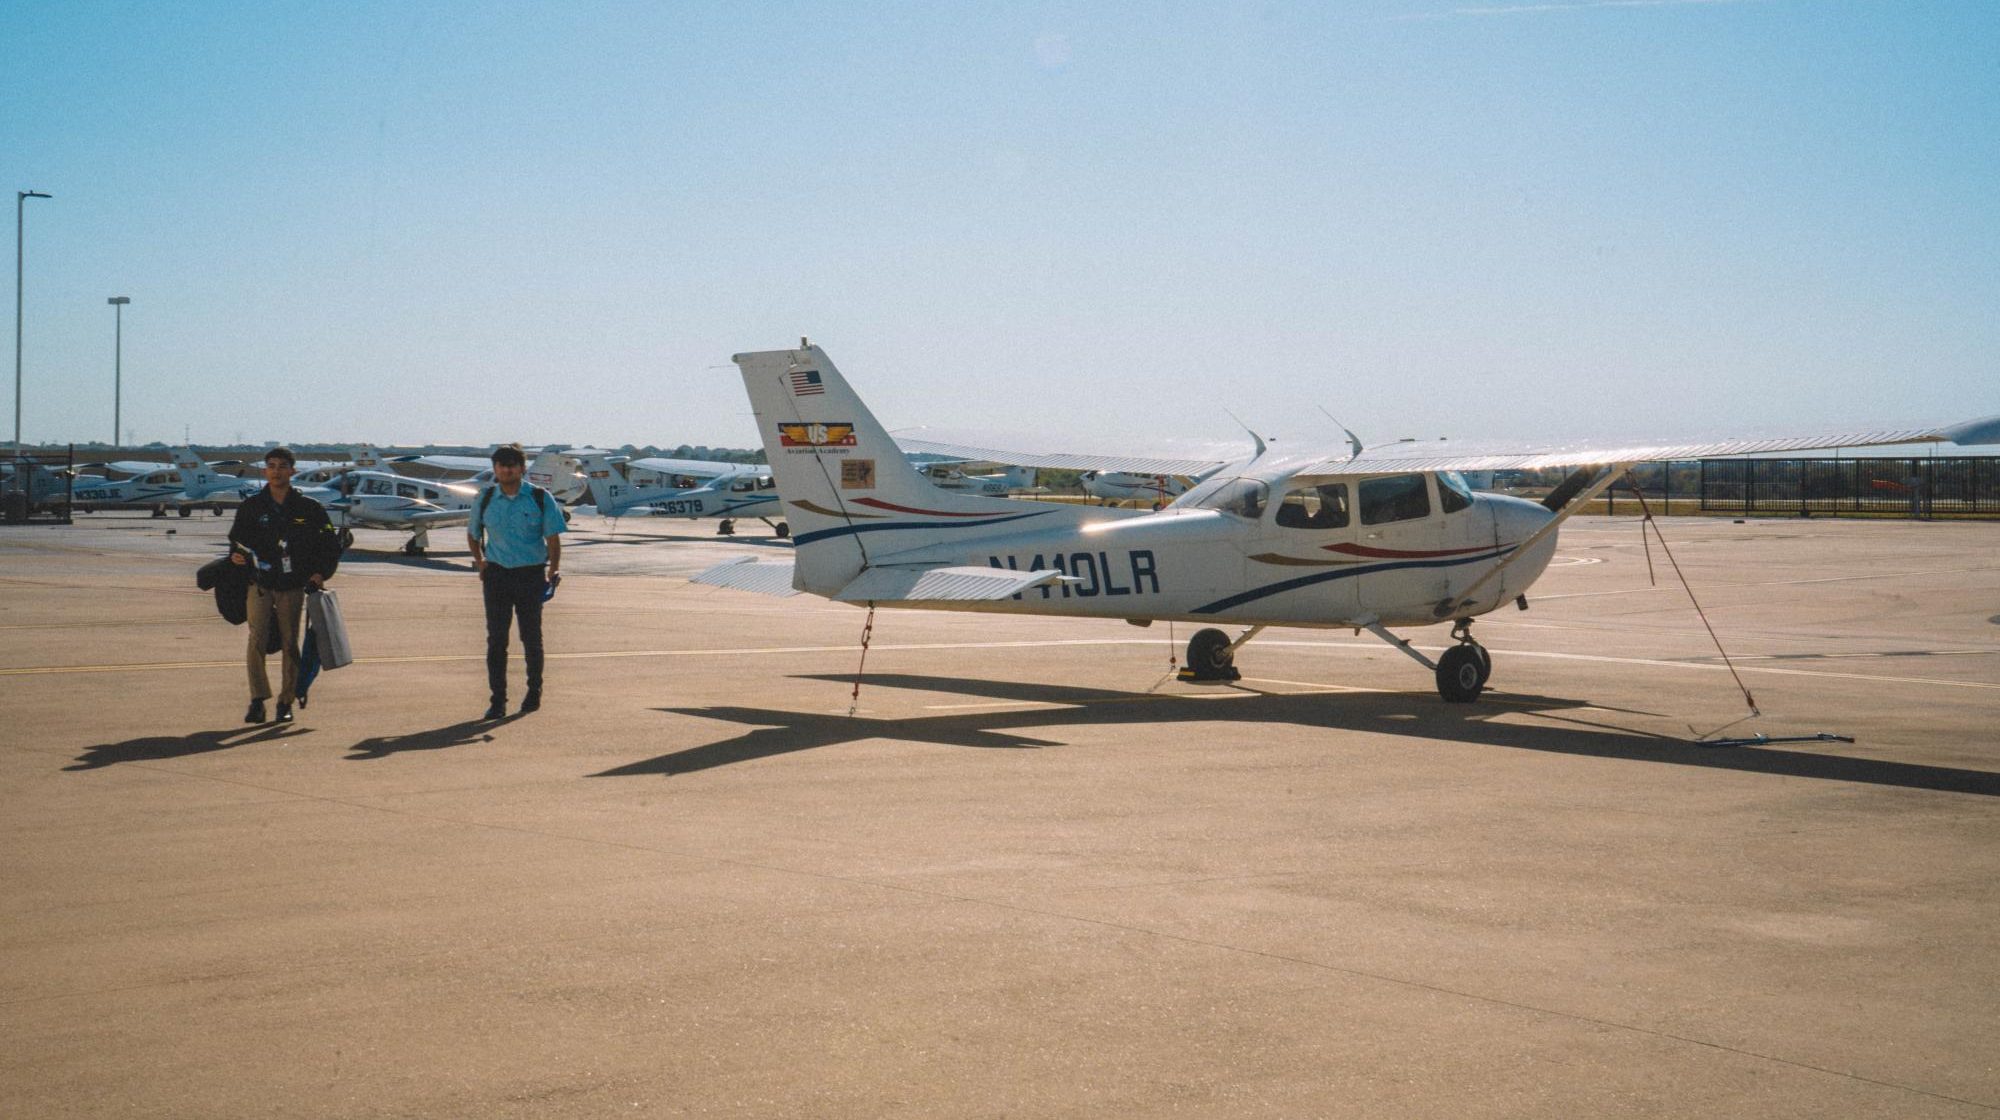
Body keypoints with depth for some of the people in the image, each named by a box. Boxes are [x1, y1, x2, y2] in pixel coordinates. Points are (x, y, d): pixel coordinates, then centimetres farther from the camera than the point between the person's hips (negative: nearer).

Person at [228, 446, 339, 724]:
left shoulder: (308, 508, 2)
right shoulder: (251, 507, 4)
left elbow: (331, 545, 8)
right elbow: (237, 539, 13)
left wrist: (320, 573, -4)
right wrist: (235, 555, -8)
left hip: (293, 586, 0)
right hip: (260, 584, 0)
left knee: (289, 643, 5)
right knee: (257, 640, -10)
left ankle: (286, 702, 14)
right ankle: (257, 701, -4)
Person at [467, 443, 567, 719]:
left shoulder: (540, 498, -2)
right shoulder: (485, 499, 4)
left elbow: (553, 537, -2)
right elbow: (473, 533, 19)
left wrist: (554, 570, -14)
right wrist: (479, 562, 11)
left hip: (531, 574, -1)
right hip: (497, 574, 1)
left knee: (531, 637, 8)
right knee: (496, 638, -2)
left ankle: (534, 691, 25)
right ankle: (498, 699, 3)